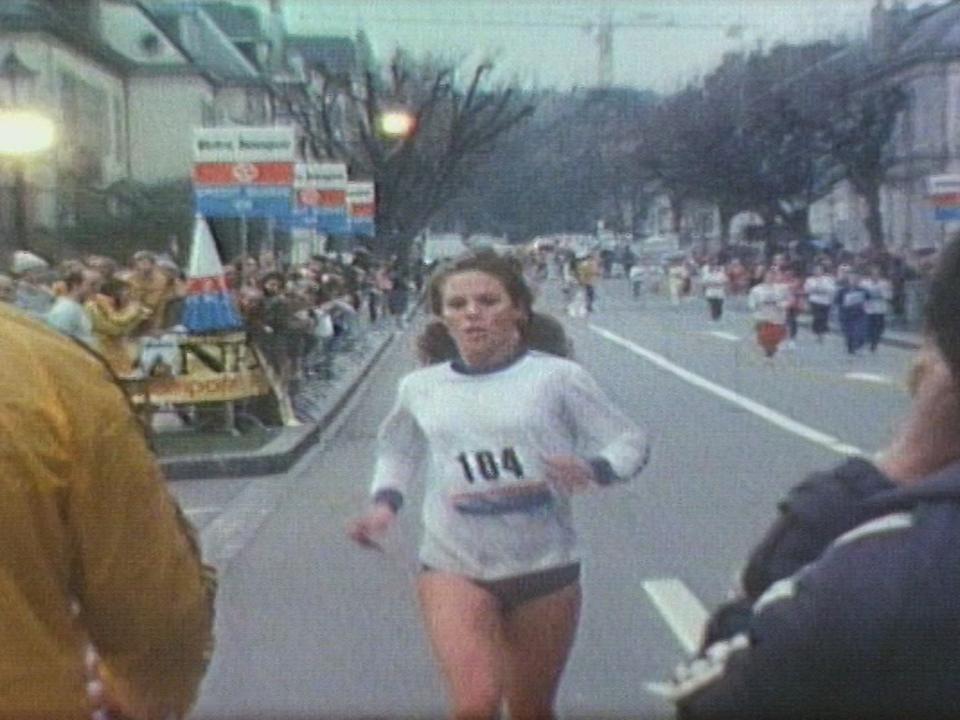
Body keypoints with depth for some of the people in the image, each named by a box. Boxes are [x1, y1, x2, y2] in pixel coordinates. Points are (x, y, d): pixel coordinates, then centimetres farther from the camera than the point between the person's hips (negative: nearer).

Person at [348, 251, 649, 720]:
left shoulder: (556, 376, -6)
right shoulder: (419, 387, 2)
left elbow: (629, 442, 0)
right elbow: (398, 451, 21)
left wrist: (593, 470, -21)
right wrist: (385, 502, 2)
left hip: (545, 566, 0)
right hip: (454, 565, 0)